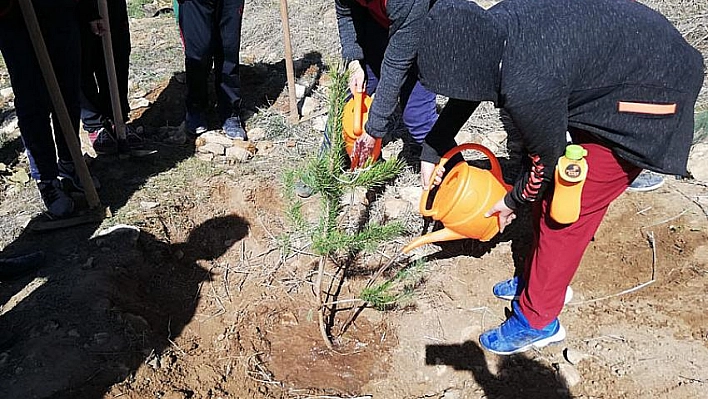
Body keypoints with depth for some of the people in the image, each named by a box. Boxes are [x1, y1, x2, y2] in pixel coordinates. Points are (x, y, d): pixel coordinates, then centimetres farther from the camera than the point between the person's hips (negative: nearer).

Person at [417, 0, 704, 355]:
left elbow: (546, 161, -15)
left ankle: (536, 322, 14)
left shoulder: (527, 89, -36)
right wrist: (430, 152, 13)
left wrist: (514, 202, 4)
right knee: (552, 191, 14)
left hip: (648, 99, -8)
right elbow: (463, 96, 7)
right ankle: (540, 278, 34)